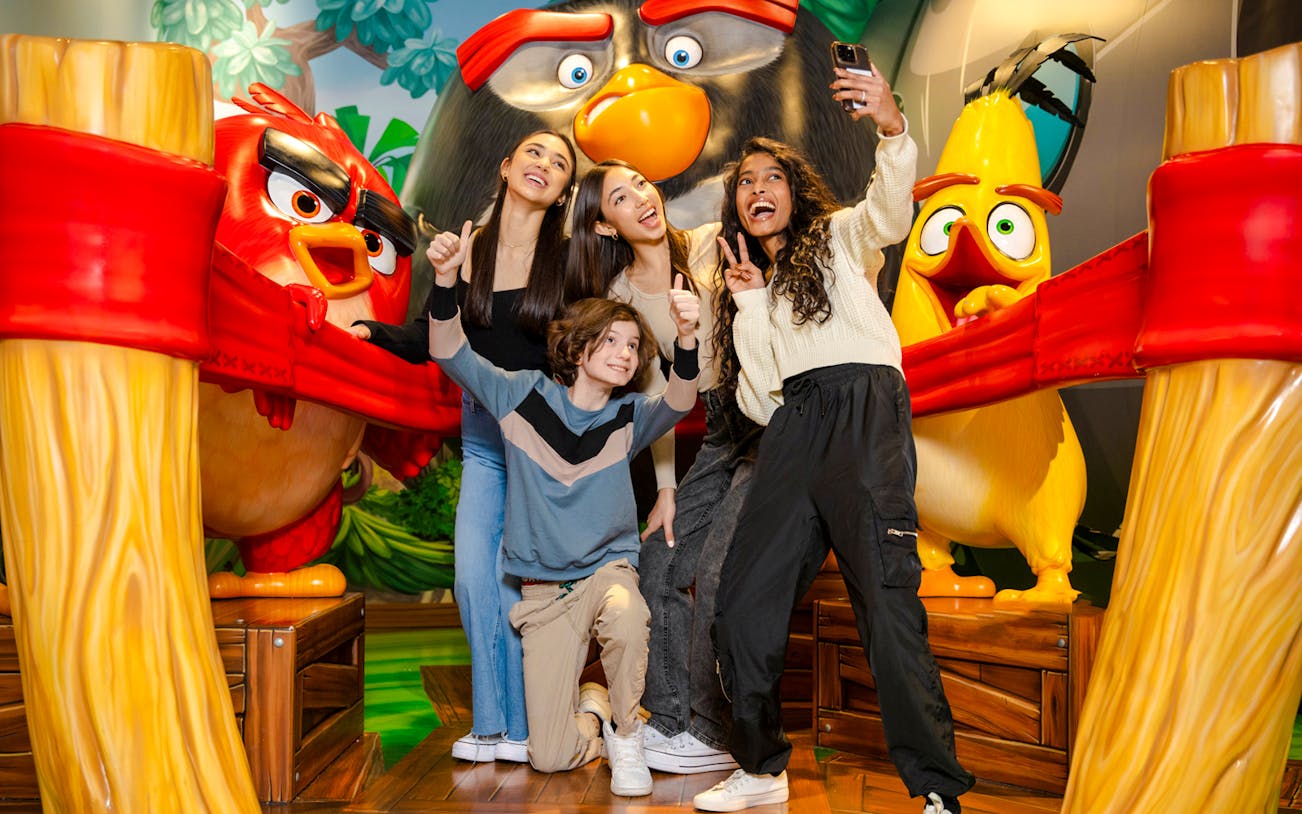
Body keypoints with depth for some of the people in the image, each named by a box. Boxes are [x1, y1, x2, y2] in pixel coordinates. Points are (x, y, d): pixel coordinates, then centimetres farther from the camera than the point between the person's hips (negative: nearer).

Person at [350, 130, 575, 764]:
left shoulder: (567, 260, -4)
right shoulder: (467, 252, 4)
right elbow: (427, 343, 5)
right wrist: (373, 331, -10)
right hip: (482, 437, 3)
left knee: (513, 578, -5)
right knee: (472, 577, 0)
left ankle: (520, 727, 10)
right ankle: (491, 727, 14)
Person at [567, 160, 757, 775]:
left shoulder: (714, 246, -6)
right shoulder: (621, 294, 7)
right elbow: (653, 394, 8)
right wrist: (666, 489, 5)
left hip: (770, 420, -5)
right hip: (717, 434, 6)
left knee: (717, 573, -13)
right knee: (657, 567, 3)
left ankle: (715, 735, 4)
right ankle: (671, 720, 19)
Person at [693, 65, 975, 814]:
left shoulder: (839, 236, 17)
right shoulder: (753, 285, 28)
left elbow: (892, 210, -9)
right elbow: (760, 399, 15)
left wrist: (894, 129, -27)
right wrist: (750, 307, 10)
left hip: (863, 409, -5)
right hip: (792, 430, 5)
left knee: (888, 602, -14)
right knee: (744, 600, 0)